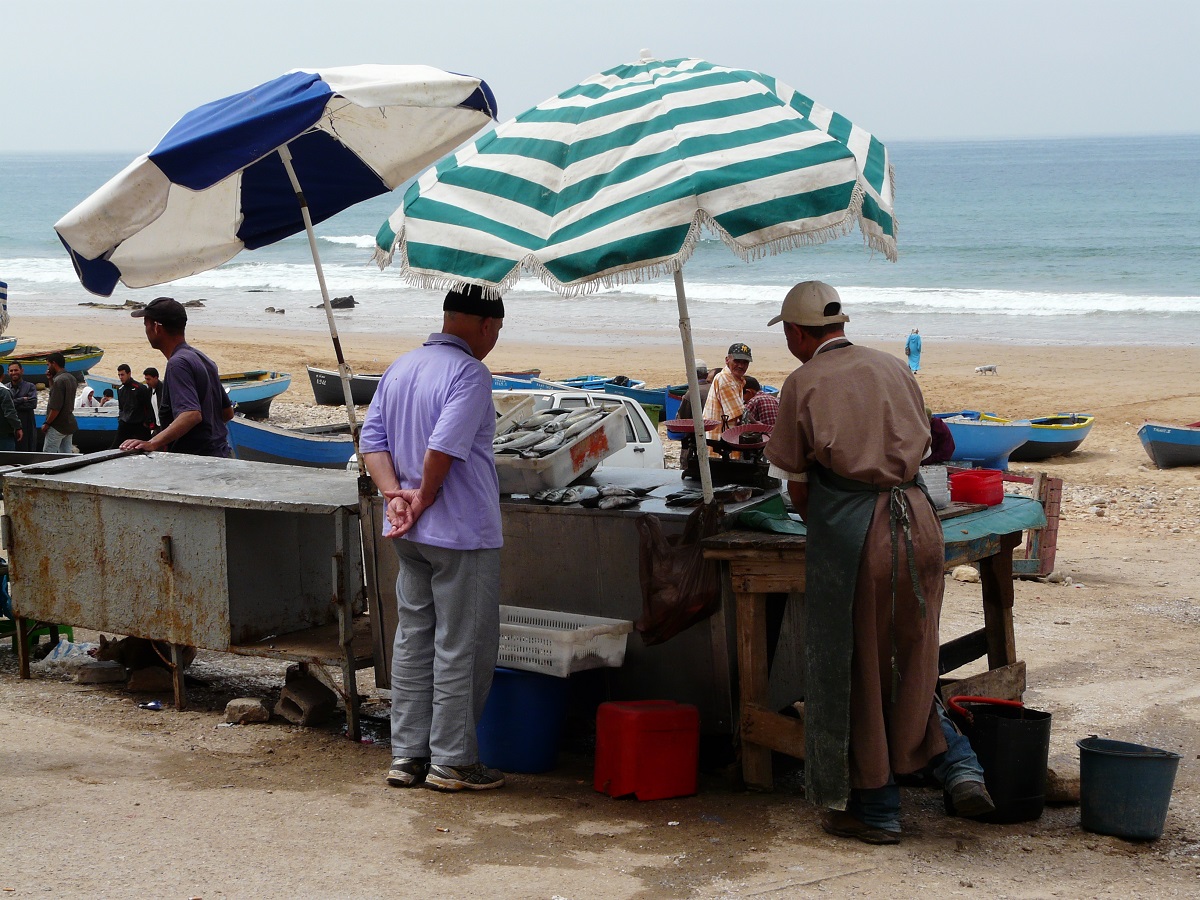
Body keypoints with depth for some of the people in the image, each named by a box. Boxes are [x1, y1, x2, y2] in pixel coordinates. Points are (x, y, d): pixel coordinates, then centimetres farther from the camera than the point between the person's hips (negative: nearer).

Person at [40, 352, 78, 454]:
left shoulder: (59, 380, -18)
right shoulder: (71, 378, 11)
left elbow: (56, 408, -22)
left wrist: (47, 423, -12)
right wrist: (51, 379, 15)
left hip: (58, 425, -9)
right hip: (69, 424, 9)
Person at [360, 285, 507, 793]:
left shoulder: (399, 369, 12)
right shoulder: (469, 374, -15)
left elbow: (372, 438, 8)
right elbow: (444, 447, -24)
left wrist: (395, 493, -2)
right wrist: (423, 500, -11)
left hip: (409, 536, 8)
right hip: (462, 532, -8)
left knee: (412, 639, 12)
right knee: (461, 646, 0)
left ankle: (407, 755, 16)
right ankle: (452, 761, 4)